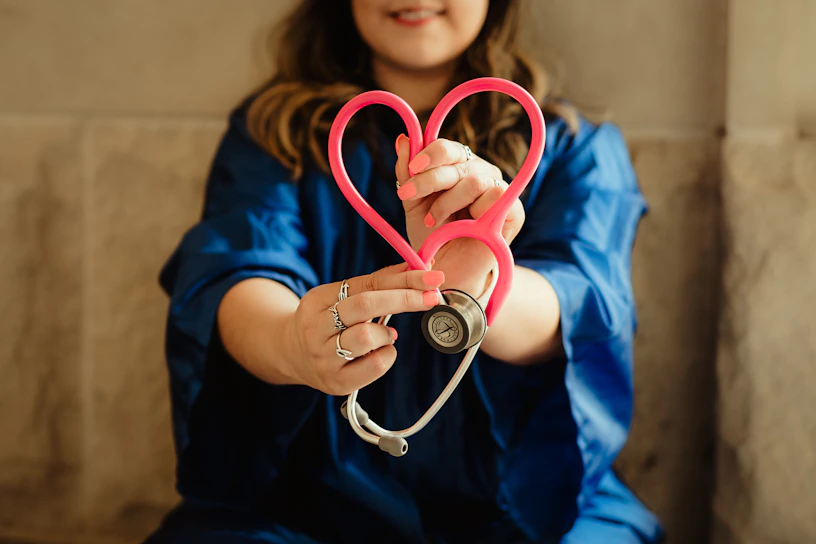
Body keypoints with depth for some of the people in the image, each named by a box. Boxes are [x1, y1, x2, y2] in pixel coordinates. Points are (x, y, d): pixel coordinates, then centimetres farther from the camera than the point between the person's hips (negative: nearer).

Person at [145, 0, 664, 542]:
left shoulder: (575, 146, 7)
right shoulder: (271, 129, 8)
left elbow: (581, 304, -13)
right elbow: (235, 270, -12)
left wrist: (475, 290, -37)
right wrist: (290, 344, -36)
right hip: (311, 493, 2)